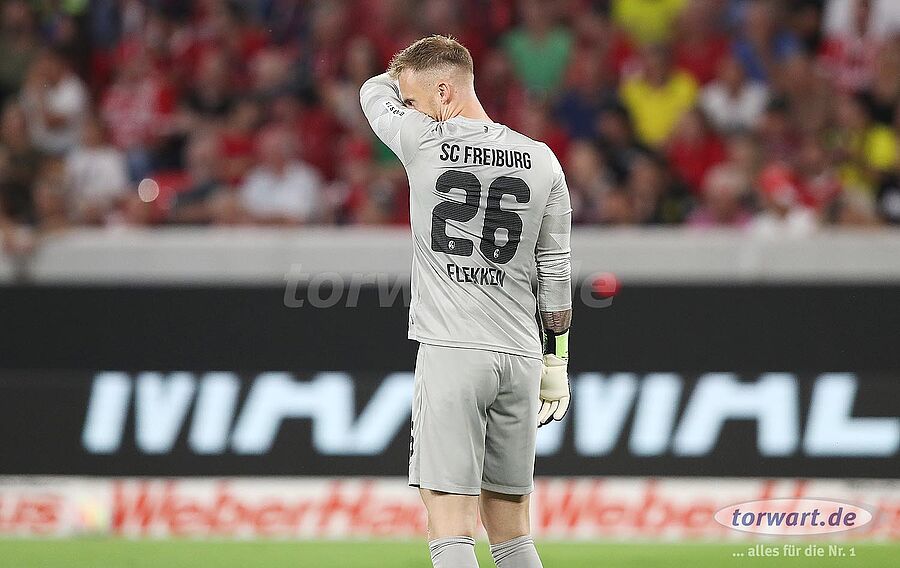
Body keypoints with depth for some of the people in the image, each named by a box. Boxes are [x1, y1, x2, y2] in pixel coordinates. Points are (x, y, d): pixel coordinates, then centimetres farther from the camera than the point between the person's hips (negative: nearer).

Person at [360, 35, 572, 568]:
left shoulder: (424, 143, -6)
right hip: (520, 355, 5)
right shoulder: (542, 161, 7)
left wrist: (409, 79, 35)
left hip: (451, 350, -5)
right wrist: (556, 360, 16)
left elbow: (374, 92, 16)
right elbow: (556, 270, 10)